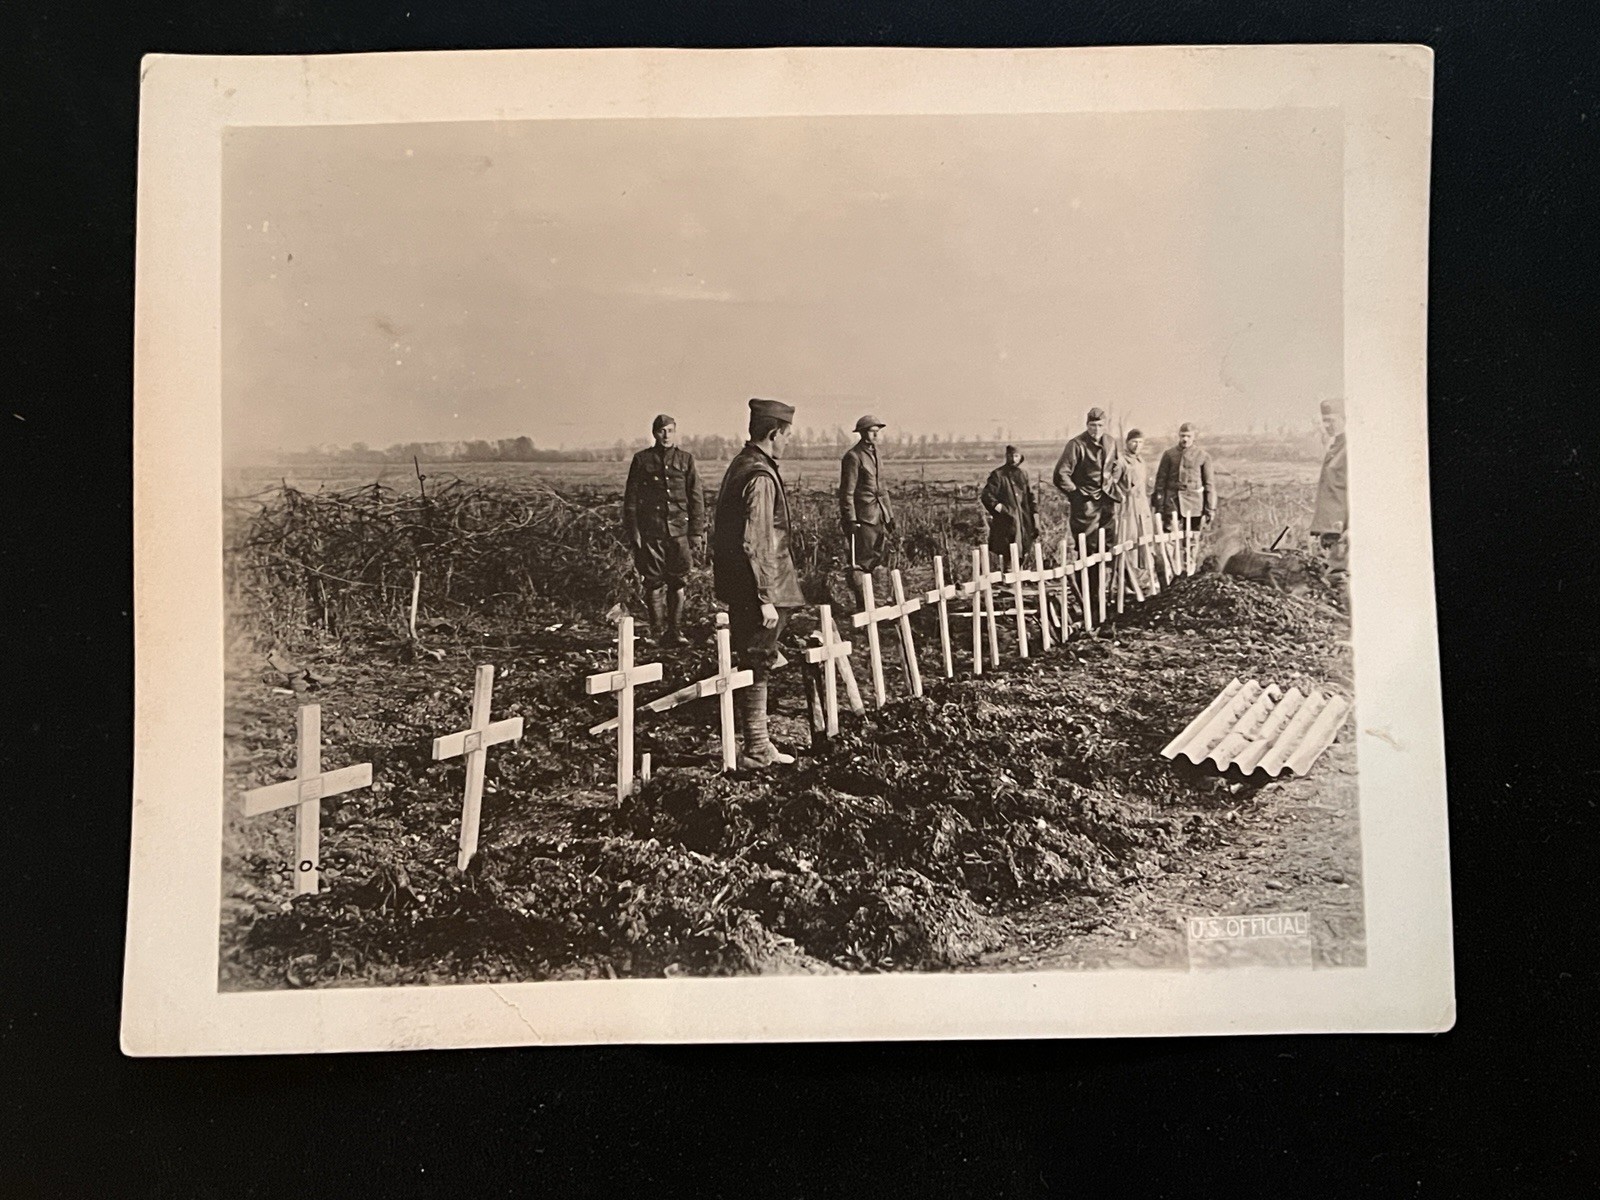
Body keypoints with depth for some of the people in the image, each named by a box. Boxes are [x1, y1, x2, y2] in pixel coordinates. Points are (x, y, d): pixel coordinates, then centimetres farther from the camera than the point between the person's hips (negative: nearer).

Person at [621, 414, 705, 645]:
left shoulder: (686, 459, 8)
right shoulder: (642, 459, 5)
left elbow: (696, 498, 8)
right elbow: (631, 498, 6)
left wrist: (697, 532, 2)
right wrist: (632, 531, -2)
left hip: (679, 530, 1)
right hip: (650, 532, -1)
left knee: (678, 582, 2)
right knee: (654, 583, 2)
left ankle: (674, 630, 11)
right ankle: (659, 632, 10)